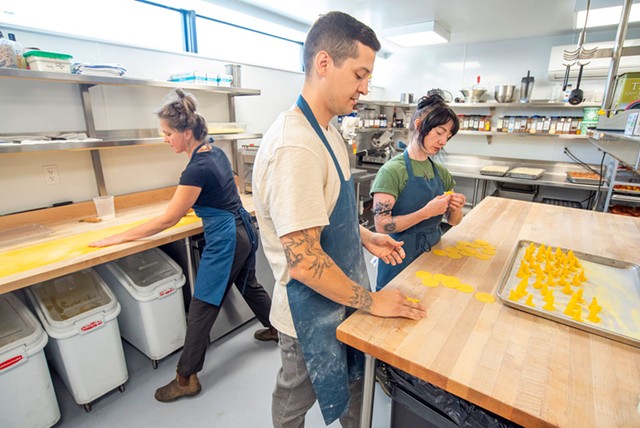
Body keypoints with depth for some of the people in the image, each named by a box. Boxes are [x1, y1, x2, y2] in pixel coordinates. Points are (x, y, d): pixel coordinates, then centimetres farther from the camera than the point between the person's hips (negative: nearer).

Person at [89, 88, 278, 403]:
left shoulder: (197, 168, -22)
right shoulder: (216, 152, 4)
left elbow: (169, 219, -17)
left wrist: (121, 237, -9)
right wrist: (190, 205, 26)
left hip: (225, 240, -9)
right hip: (243, 231, 9)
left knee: (202, 309, 3)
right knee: (249, 285, 26)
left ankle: (186, 379, 20)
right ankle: (277, 329, 47)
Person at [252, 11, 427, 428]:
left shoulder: (329, 131, 3)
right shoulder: (294, 146, -29)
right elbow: (304, 261, -29)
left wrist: (364, 237, 4)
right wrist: (371, 301, -17)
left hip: (344, 299, 8)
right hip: (313, 311, -8)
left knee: (353, 382, 29)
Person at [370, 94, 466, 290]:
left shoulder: (441, 172, 4)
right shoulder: (392, 170, -16)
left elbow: (453, 221, 9)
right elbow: (382, 225, -21)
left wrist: (456, 209, -12)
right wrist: (426, 212, -27)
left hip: (433, 252, 6)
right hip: (401, 258, -6)